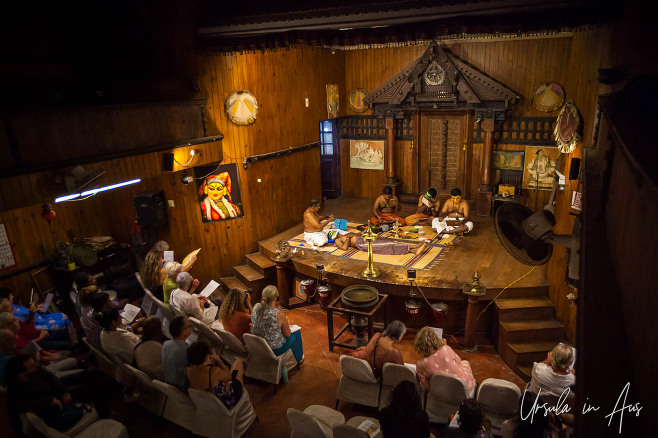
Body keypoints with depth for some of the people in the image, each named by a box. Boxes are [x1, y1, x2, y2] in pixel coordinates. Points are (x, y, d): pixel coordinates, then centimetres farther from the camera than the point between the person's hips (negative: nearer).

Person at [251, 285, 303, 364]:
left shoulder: (256, 307, -13)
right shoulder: (279, 314, -29)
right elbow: (287, 334, -12)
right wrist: (287, 325, 8)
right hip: (274, 349, -6)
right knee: (297, 333, 20)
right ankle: (298, 358, 42)